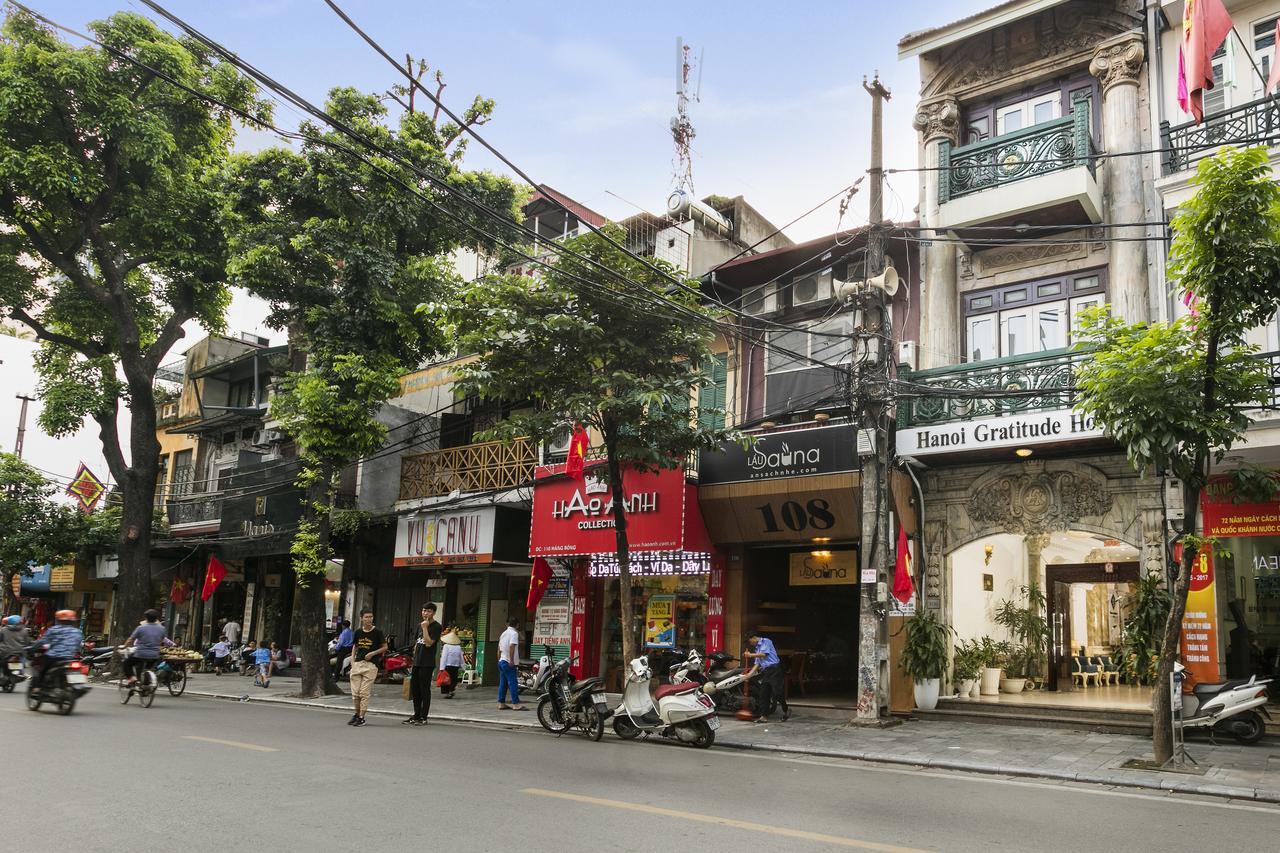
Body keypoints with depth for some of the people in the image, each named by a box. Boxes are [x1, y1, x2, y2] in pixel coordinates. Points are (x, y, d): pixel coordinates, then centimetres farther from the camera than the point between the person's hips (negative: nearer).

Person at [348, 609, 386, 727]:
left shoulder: (377, 633, -4)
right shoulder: (358, 633, 8)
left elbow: (384, 647, 2)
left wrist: (372, 653, -10)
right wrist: (352, 660, 7)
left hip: (371, 665, -4)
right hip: (357, 663, 4)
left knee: (364, 693, -4)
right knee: (355, 692, 7)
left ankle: (361, 718, 4)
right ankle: (357, 713, 26)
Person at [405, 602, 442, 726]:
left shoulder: (436, 626, -9)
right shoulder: (420, 625, 16)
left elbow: (428, 643, -18)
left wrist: (425, 628, -17)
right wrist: (414, 658, 18)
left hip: (427, 664, -8)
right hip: (417, 663, 8)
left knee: (424, 690, -3)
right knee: (414, 690, 12)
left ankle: (423, 718, 3)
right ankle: (416, 715, 22)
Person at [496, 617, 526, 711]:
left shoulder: (503, 633, 17)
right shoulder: (514, 633, -9)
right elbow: (511, 647, -21)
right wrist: (511, 660, -23)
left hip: (501, 661, 9)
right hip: (509, 663, -9)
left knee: (503, 683, 10)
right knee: (513, 683, -9)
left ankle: (501, 703, 11)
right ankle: (516, 704, -11)